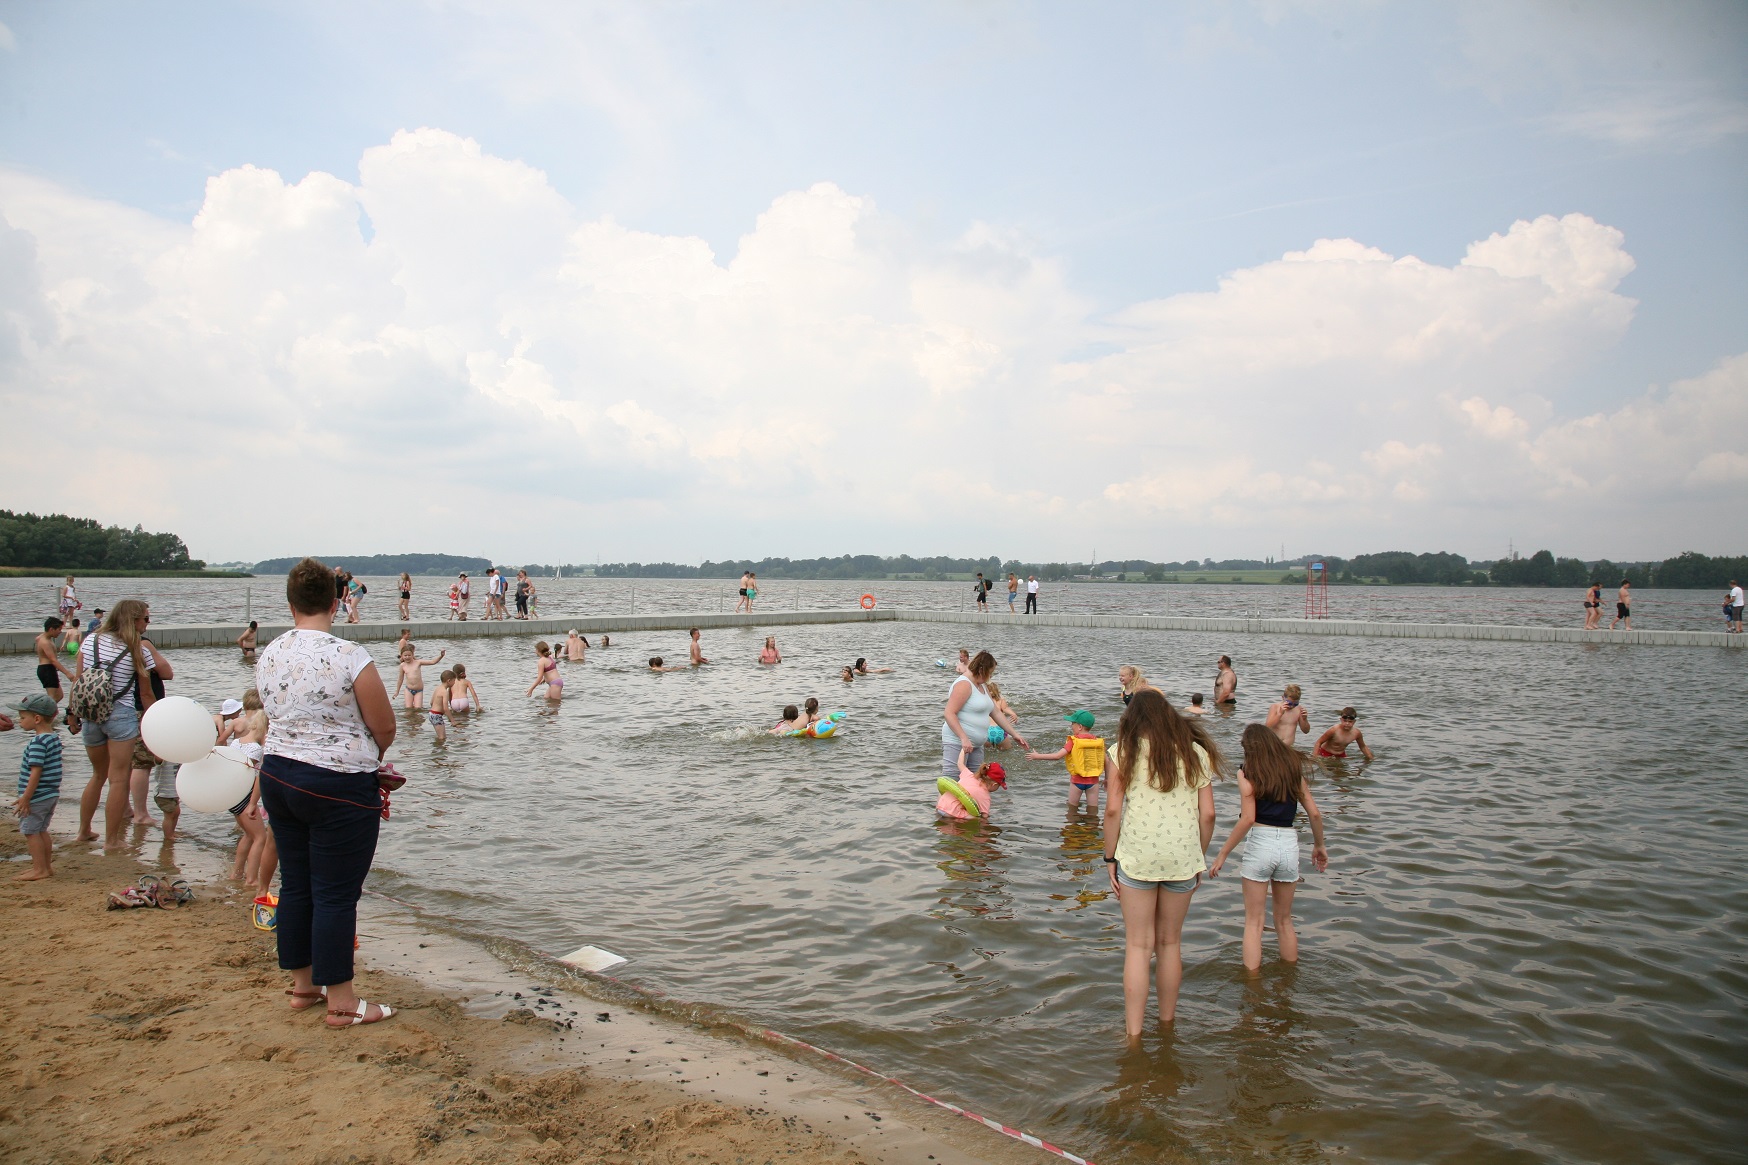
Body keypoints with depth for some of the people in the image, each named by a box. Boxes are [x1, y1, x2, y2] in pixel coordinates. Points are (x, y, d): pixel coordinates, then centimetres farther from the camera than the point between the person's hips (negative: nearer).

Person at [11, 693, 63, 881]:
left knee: (31, 831, 0)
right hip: (51, 795, 9)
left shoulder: (37, 742, -20)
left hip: (37, 797, -9)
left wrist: (25, 797, -19)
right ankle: (45, 866, 23)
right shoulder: (54, 738, 9)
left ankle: (40, 869, 4)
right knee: (41, 831, 17)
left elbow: (36, 772, -23)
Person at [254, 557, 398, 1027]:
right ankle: (341, 1003, 11)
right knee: (335, 894, 1)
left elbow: (280, 717, 14)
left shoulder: (268, 656, 3)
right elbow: (386, 729, -12)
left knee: (296, 884, 17)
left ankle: (303, 985, 30)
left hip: (279, 777, 7)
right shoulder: (349, 657, -18)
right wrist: (367, 755, 11)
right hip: (339, 789, -7)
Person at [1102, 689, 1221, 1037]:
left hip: (1137, 855, -2)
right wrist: (1199, 857, 15)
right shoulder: (1196, 753, 7)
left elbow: (1113, 810, -5)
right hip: (1183, 856, 2)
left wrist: (1110, 858, 2)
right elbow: (1207, 814, 4)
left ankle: (1133, 1033, 7)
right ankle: (1167, 1021, 30)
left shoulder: (1123, 752, 1)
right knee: (1170, 943, 17)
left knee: (1138, 946, 6)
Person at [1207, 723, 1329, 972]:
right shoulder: (1293, 767, 9)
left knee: (1254, 923, 6)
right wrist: (1319, 845, 22)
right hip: (1289, 844, 4)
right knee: (1284, 921, 20)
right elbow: (1314, 813, 7)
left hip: (1260, 842, -4)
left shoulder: (1248, 772, -3)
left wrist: (1223, 854, -6)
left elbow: (1248, 819, -12)